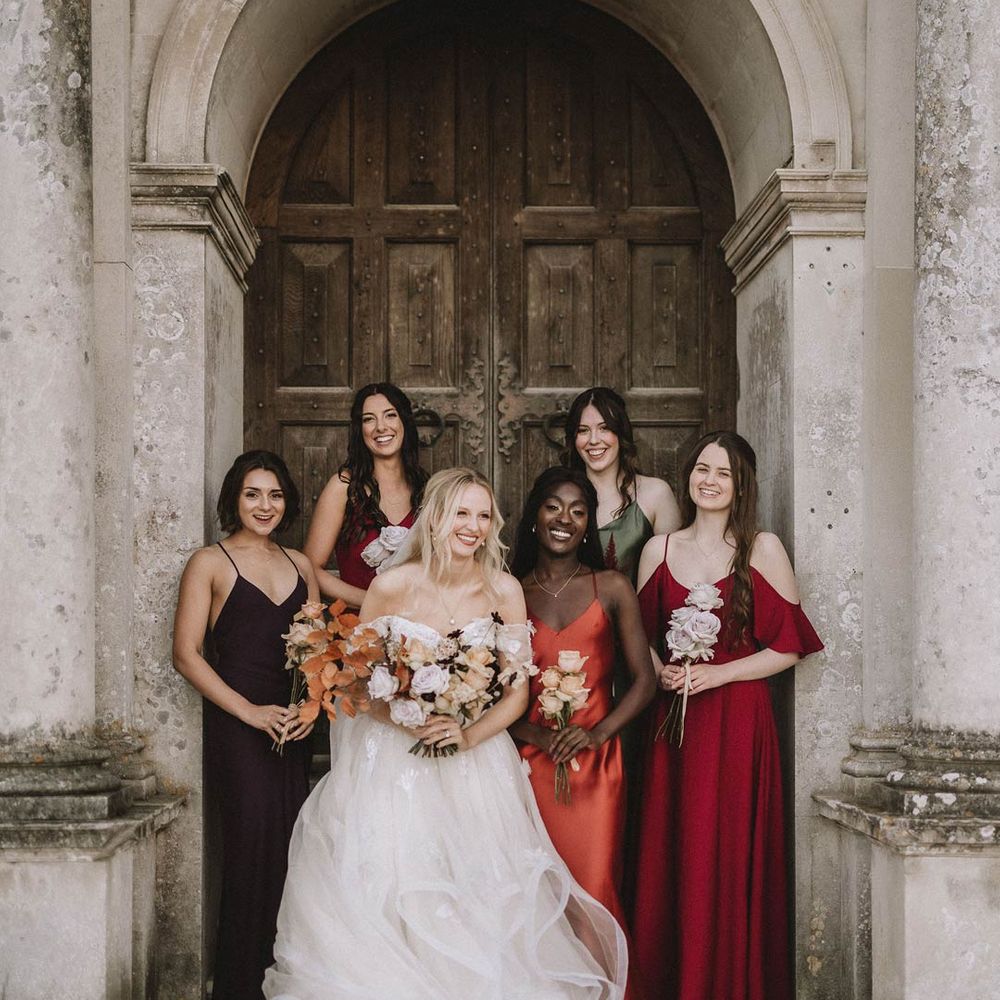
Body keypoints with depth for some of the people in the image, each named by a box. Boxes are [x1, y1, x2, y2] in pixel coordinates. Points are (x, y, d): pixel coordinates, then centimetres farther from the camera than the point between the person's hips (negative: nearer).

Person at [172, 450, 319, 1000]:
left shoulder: (299, 564, 16)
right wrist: (250, 712, -13)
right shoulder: (210, 563, 1)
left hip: (295, 726, 5)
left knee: (293, 848, 1)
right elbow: (187, 654, -6)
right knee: (255, 847, -8)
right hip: (237, 727, -5)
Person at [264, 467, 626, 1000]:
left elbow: (517, 692, 2)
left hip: (475, 761, 1)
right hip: (393, 761, -1)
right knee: (391, 893, -6)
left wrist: (468, 736, -15)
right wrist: (410, 722, -17)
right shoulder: (392, 586, -7)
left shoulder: (504, 591, -2)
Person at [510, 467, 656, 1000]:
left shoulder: (612, 589, 5)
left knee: (594, 892, -7)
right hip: (529, 762, 1)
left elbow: (644, 680, 3)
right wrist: (535, 733, -10)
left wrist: (598, 732, -10)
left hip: (595, 762, -1)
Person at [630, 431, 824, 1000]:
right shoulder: (659, 549, 10)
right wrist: (661, 672, -3)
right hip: (673, 716, 3)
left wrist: (717, 674, -11)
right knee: (670, 858, 2)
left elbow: (789, 648, -2)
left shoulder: (762, 549, 0)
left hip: (739, 717, -3)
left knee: (731, 857, -3)